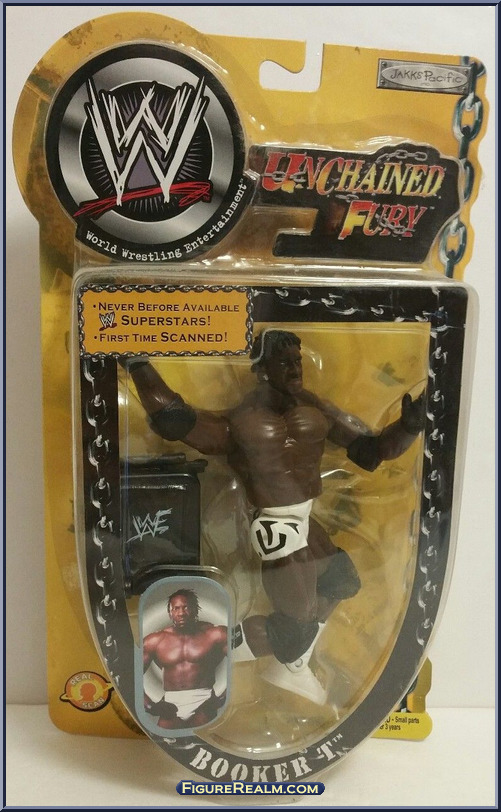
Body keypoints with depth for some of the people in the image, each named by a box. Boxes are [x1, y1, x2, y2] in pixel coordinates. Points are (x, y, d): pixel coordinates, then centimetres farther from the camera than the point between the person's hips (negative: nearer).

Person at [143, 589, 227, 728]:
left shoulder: (215, 634, -2)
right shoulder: (154, 641, 5)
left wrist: (223, 697, -13)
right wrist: (149, 705, -7)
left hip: (203, 700, -2)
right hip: (170, 703, 2)